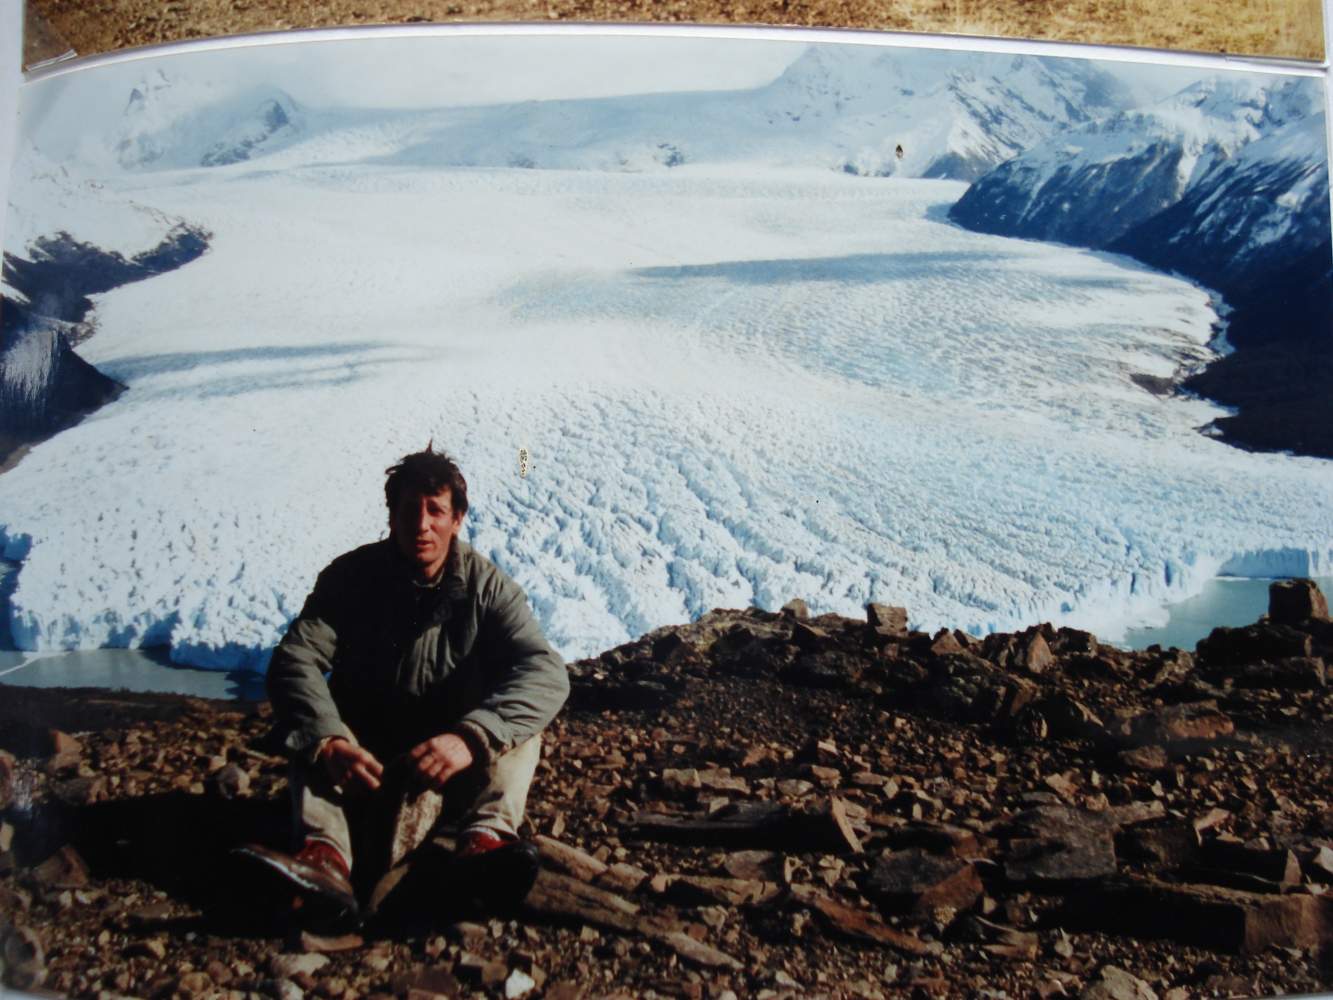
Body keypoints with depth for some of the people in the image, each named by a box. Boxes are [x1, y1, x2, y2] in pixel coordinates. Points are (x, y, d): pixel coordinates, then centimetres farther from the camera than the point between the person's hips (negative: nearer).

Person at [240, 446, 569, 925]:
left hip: (456, 771, 0)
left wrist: (470, 736, -43)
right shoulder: (351, 576, -8)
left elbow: (546, 673, -26)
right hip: (365, 760, 1)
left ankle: (485, 837, -47)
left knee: (518, 720, -24)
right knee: (310, 727, -25)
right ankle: (325, 854, -47)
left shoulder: (487, 585, -11)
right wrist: (328, 741, -42)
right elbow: (294, 661, -21)